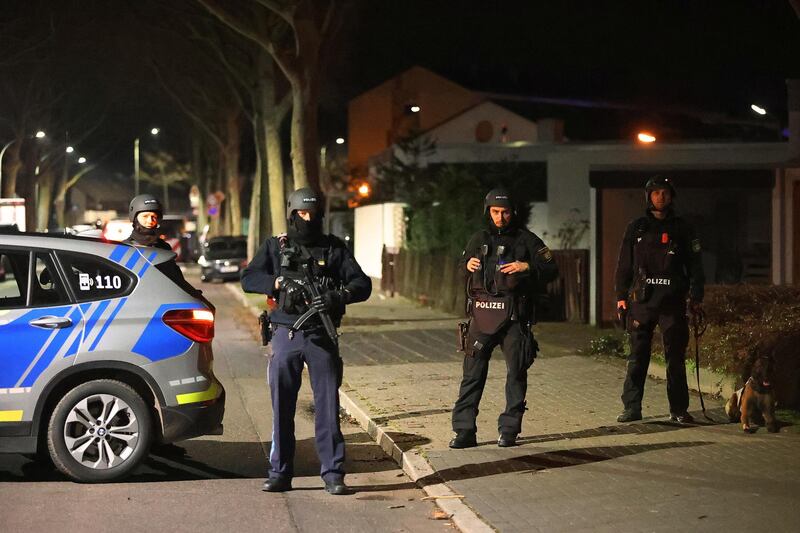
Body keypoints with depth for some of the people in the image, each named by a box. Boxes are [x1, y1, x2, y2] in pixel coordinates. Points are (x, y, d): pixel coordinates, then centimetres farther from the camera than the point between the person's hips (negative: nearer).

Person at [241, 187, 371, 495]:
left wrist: (339, 296, -18)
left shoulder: (334, 248, 7)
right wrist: (279, 282, -15)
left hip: (322, 337, -1)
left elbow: (362, 284, 1)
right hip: (285, 335, 1)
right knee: (282, 408, 5)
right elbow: (248, 279, 1)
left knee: (328, 406, -1)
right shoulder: (275, 247, 9)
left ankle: (333, 473, 3)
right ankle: (280, 473, 12)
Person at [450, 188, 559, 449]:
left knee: (516, 373, 1)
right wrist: (468, 265, 4)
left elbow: (552, 270, 1)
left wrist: (527, 267, -15)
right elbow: (463, 266, 27)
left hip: (513, 317, -2)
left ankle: (509, 430, 10)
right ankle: (464, 431, 1)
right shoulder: (478, 240, 13)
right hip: (482, 315, 2)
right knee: (472, 373, -1)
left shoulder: (526, 240, 3)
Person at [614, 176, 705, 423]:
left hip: (672, 301, 0)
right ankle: (632, 407, 6)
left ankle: (679, 409, 6)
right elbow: (624, 264, 11)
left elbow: (695, 265, 8)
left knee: (676, 358, 0)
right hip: (642, 300, 1)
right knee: (637, 357, 1)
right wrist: (621, 296, 5)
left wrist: (696, 298, 1)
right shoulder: (636, 228, 10)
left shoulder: (683, 229, 8)